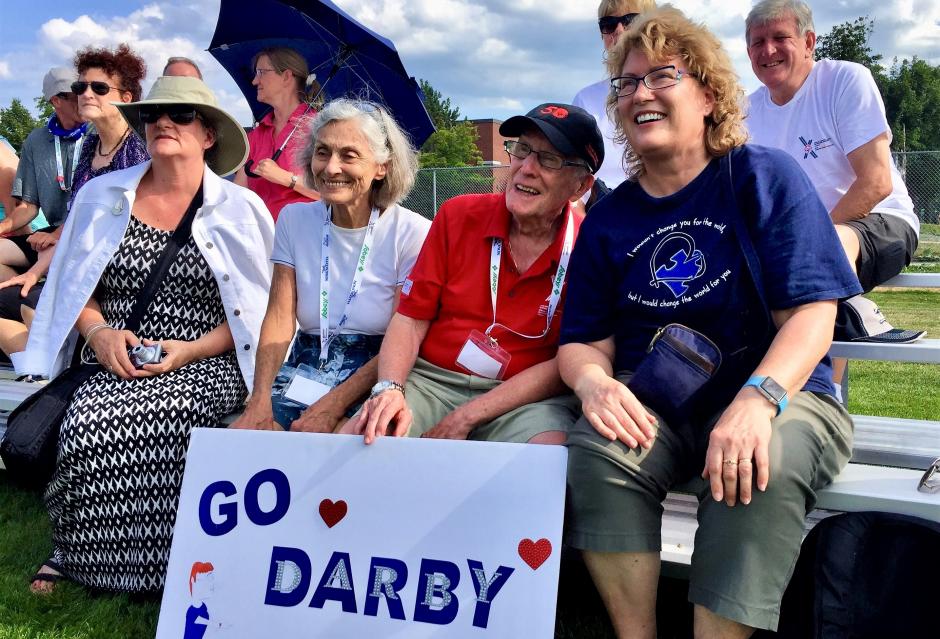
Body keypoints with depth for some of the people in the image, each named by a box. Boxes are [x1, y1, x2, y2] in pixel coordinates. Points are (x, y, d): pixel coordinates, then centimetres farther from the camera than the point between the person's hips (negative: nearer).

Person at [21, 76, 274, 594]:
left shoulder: (241, 208, 5)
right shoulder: (102, 196, 12)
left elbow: (256, 309, 4)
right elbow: (73, 286, 16)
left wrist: (192, 350, -11)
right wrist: (98, 330, -6)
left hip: (205, 364, -2)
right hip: (115, 364, 2)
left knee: (139, 421, -34)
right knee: (86, 422, -31)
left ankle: (81, 554, -12)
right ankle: (74, 550, -6)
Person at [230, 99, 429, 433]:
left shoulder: (412, 233, -6)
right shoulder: (294, 220, 7)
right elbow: (279, 318, 0)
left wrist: (334, 405, -20)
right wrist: (260, 400, -14)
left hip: (372, 383, -4)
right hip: (303, 375, 4)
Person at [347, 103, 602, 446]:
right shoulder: (458, 215, 3)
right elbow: (411, 318, 4)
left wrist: (467, 417, -15)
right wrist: (389, 389, -17)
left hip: (529, 398, -2)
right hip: (432, 380, 2)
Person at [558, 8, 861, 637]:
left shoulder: (765, 175, 0)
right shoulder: (608, 220, 10)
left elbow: (812, 312, -9)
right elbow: (583, 341, 7)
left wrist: (757, 398, -28)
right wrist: (593, 379, -19)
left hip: (778, 393, -2)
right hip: (653, 408, 3)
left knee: (762, 468, -35)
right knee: (596, 449, -29)